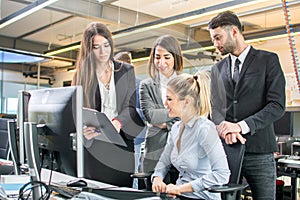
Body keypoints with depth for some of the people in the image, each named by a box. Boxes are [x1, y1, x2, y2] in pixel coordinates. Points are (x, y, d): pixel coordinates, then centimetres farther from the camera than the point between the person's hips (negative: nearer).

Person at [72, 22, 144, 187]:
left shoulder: (126, 71, 9)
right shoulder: (82, 74, 8)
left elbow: (130, 107, 2)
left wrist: (117, 122, -19)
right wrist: (84, 130, -20)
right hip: (93, 145, 0)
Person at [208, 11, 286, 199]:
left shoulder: (268, 60, 2)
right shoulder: (218, 69, 16)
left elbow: (277, 105, -7)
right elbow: (215, 107, 9)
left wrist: (242, 126, -16)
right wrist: (223, 126, -13)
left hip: (259, 150, -3)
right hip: (225, 148, 4)